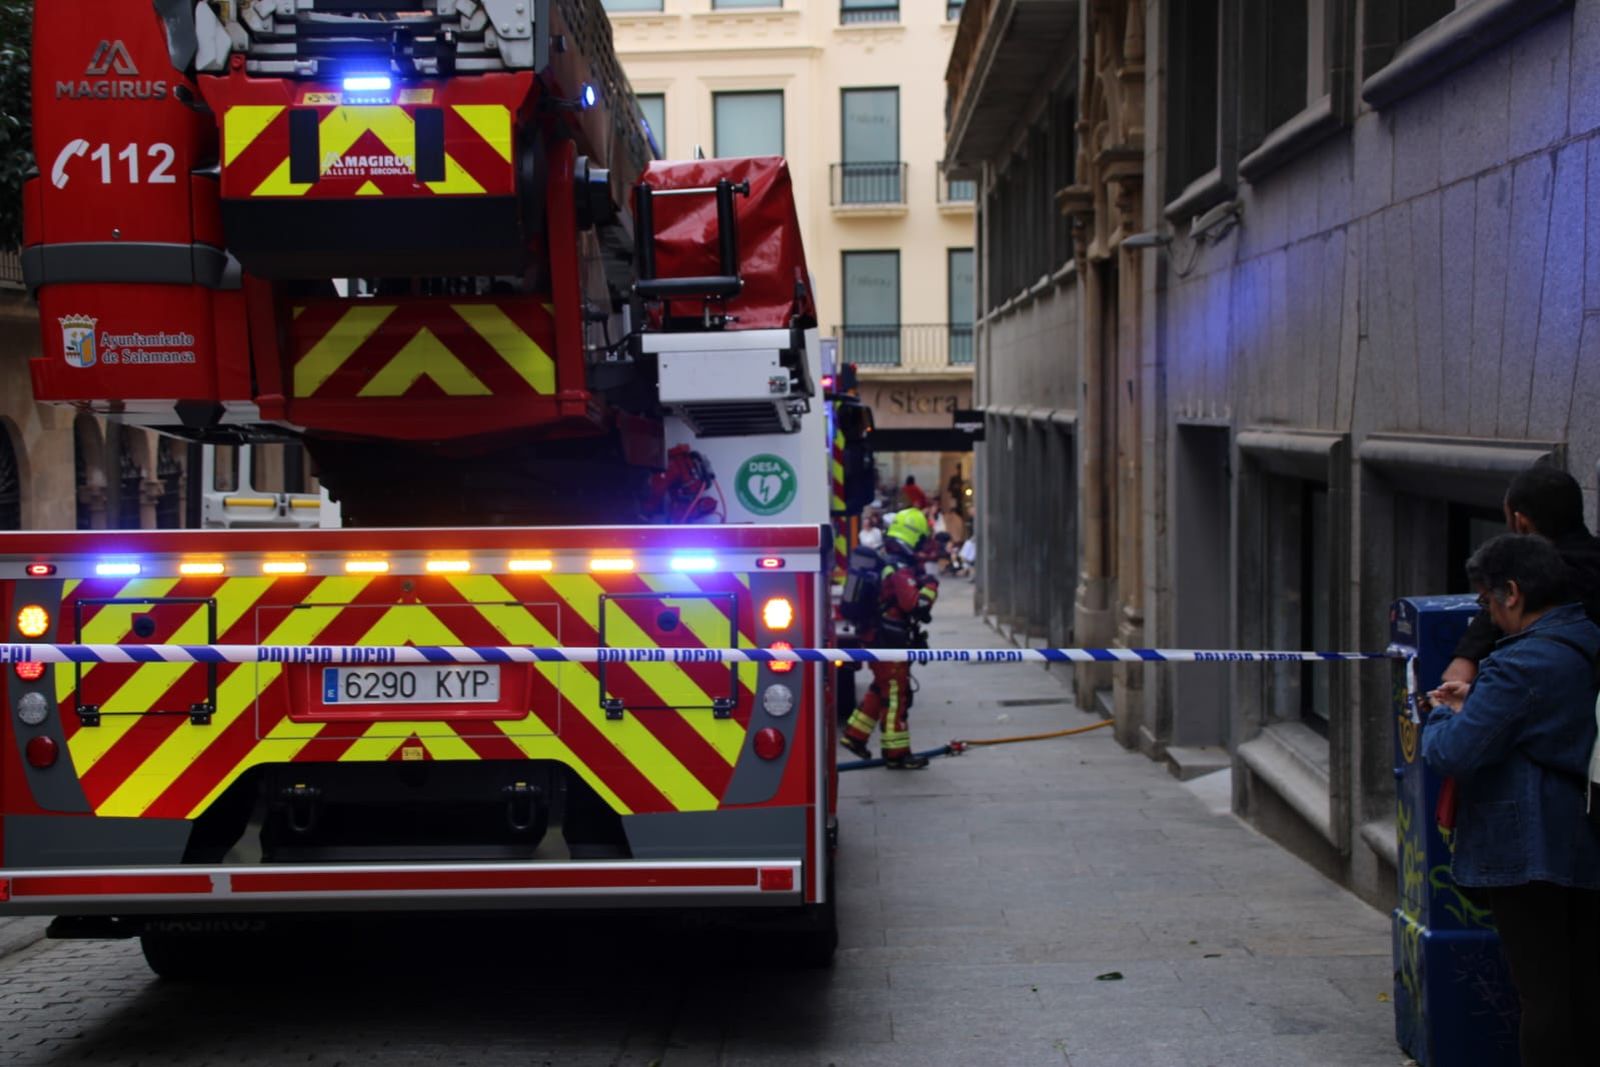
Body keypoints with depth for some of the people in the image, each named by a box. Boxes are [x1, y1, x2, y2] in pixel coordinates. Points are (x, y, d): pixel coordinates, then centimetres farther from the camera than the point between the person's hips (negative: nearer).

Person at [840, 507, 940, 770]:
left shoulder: (881, 559, 8)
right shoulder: (901, 569, -22)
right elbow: (916, 605, -27)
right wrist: (930, 587, -11)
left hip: (873, 637, 9)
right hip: (889, 643, -9)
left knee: (881, 689, 23)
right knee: (896, 696, -1)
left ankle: (855, 735, 28)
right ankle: (897, 754, 5)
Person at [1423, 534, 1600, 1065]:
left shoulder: (1519, 666, -19)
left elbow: (1451, 752, -22)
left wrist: (1444, 714, 0)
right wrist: (1475, 702, 13)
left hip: (1526, 855, -8)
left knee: (1541, 993, -1)